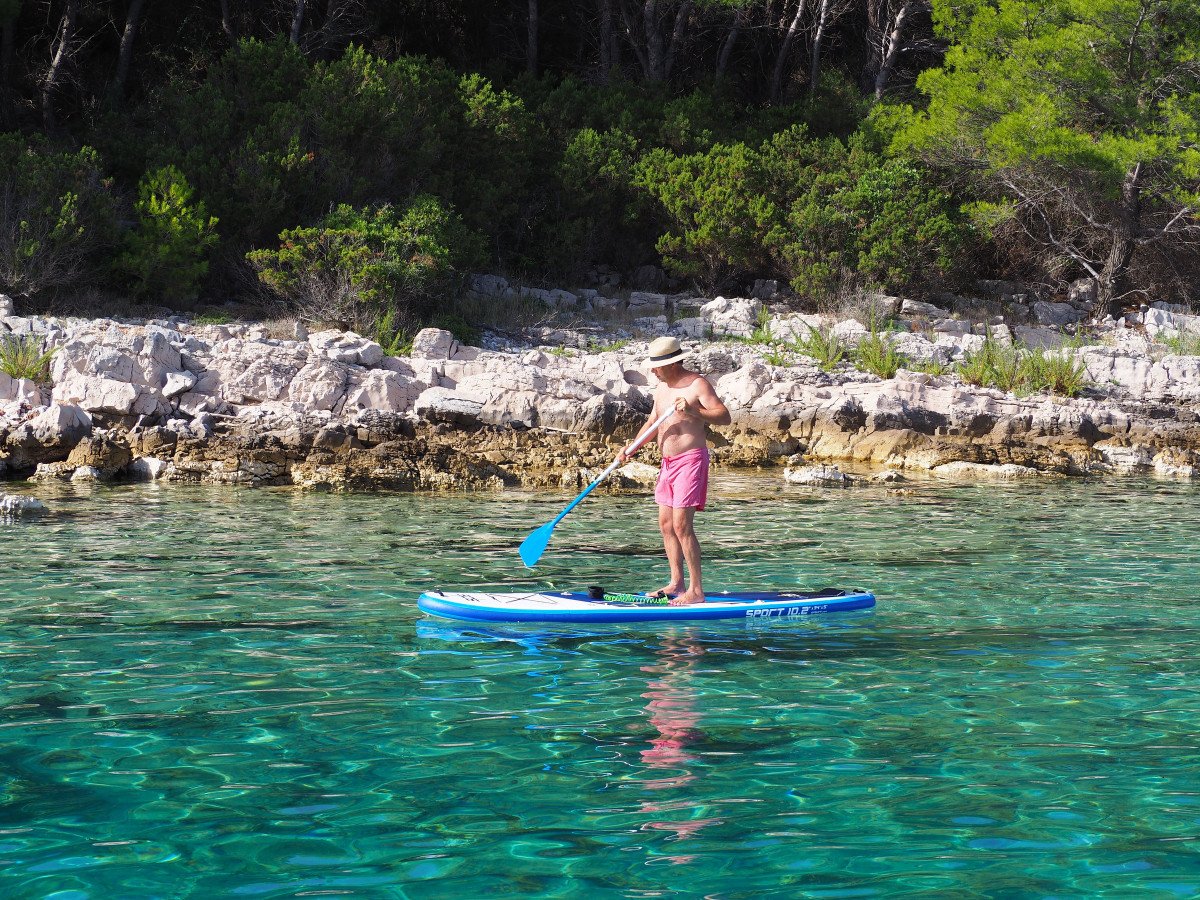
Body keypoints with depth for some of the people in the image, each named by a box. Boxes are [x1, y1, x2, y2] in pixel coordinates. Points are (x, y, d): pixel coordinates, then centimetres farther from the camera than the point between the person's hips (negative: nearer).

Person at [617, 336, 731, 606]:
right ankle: (676, 583, 19)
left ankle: (696, 590, -11)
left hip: (690, 459, -9)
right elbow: (652, 422, 20)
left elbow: (724, 416, -17)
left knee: (681, 524, -13)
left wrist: (693, 412, -32)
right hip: (668, 461, 9)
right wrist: (632, 447, 5)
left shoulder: (697, 384, -12)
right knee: (665, 523, 10)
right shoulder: (662, 387, 13)